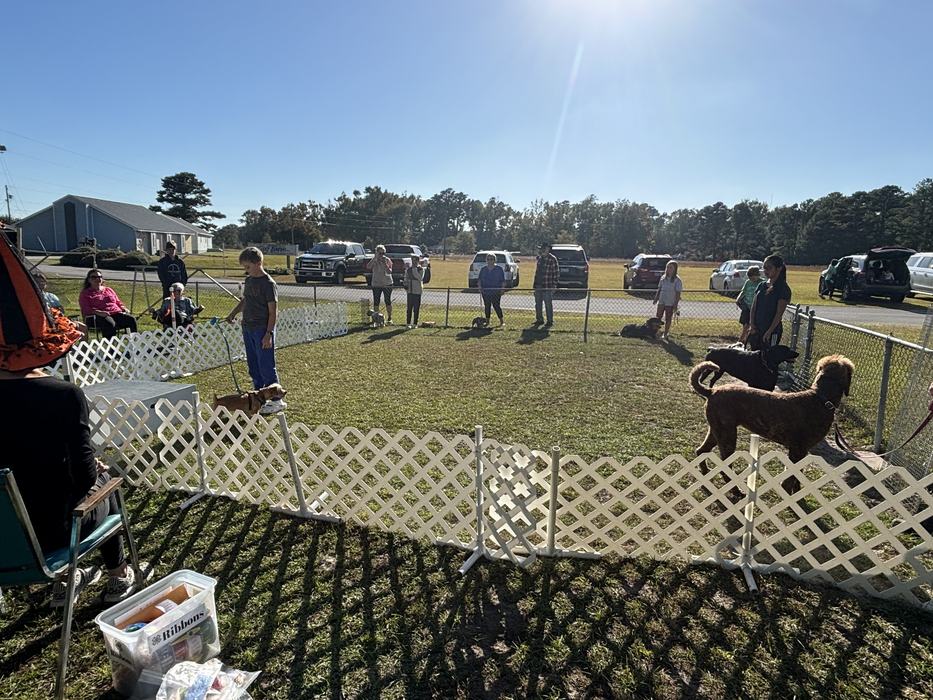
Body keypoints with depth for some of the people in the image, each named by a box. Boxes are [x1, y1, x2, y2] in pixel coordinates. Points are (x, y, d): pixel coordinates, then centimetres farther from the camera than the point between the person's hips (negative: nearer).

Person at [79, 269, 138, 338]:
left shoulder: (109, 290, 29)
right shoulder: (84, 293, 15)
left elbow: (118, 302, 29)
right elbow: (86, 309, 1)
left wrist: (124, 309, 5)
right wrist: (99, 312, -19)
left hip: (116, 313, 4)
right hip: (98, 316, -4)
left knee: (131, 319, -28)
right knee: (110, 323, -41)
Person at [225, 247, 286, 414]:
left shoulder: (268, 284, -12)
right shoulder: (249, 280, 11)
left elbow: (273, 311, -14)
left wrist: (268, 334, -18)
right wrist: (233, 313, 11)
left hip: (262, 330, -8)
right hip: (248, 328, 8)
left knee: (266, 366, -6)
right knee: (253, 366, 13)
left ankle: (277, 400, 3)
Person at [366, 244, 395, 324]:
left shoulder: (387, 260, -4)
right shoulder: (374, 260, 2)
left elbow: (389, 272, -14)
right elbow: (368, 267, -17)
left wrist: (385, 263, -26)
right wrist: (375, 259, -22)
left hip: (387, 284, -2)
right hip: (376, 284, 2)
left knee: (388, 301, 1)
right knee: (376, 302, 4)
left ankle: (389, 318, 8)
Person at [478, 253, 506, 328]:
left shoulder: (499, 269, 1)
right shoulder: (483, 270, 10)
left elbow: (503, 281, 0)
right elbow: (479, 280, 13)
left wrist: (502, 289, -10)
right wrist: (480, 287, -2)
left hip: (496, 292, -4)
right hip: (485, 292, 4)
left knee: (496, 306, -9)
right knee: (487, 306, 9)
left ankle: (502, 321, -1)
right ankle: (487, 321, 19)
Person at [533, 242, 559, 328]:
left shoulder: (552, 259, -9)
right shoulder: (539, 258, 11)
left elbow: (556, 272, -9)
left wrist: (554, 285, -13)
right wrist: (535, 283, 15)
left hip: (547, 286, -7)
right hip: (538, 285, 7)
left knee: (548, 304, 1)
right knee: (538, 304, 13)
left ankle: (550, 321, 10)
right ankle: (539, 319, 25)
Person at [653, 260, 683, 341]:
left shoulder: (677, 280, -8)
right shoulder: (663, 278, 8)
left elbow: (678, 293, -10)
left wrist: (676, 304, -15)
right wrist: (656, 299, 9)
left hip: (670, 303, -4)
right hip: (661, 301, 5)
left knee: (668, 319, 4)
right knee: (658, 317, 8)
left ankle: (665, 334, 14)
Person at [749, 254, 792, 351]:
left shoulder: (783, 289, -7)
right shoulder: (761, 286, 11)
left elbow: (779, 313, -13)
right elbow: (753, 307, 9)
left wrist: (770, 331, -19)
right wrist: (752, 325, -2)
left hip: (772, 331, -6)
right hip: (756, 330, 6)